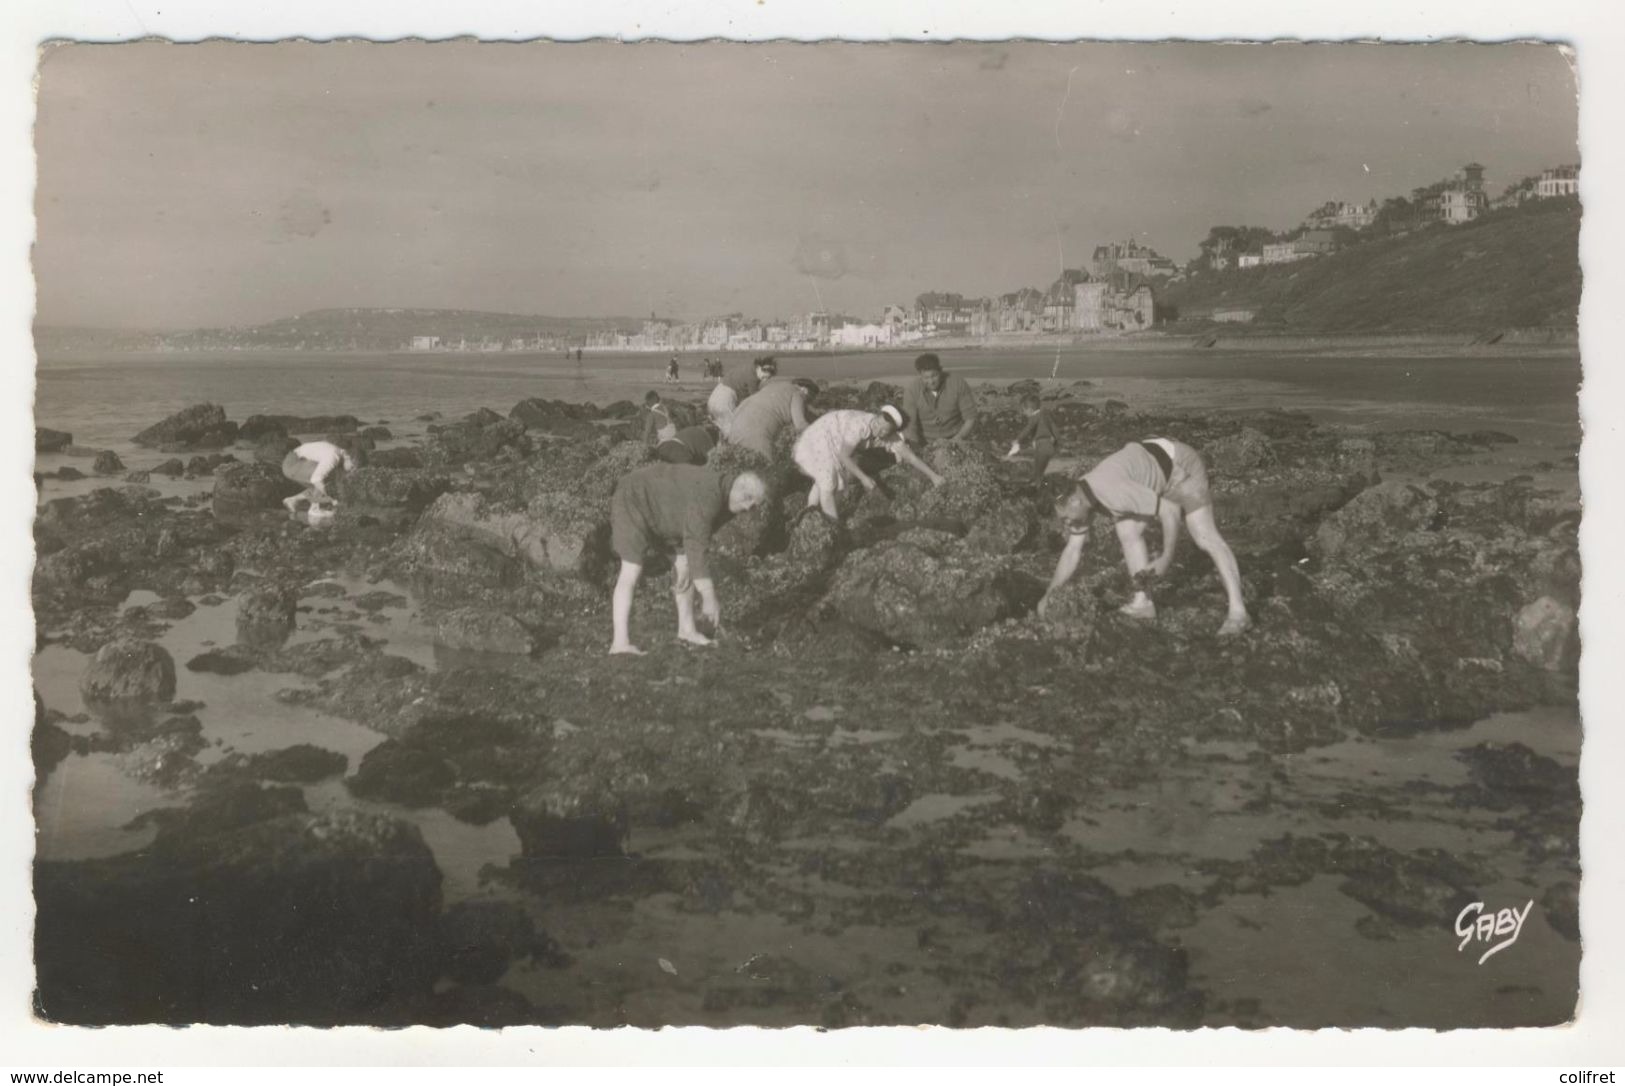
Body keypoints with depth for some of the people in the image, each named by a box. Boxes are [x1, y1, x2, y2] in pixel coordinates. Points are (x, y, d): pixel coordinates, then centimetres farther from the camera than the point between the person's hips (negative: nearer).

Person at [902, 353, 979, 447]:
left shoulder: (959, 384, -15)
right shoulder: (912, 390, -14)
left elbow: (971, 419, -8)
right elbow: (910, 427, -13)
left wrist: (955, 441, -19)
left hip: (956, 439, 0)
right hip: (926, 443, 0)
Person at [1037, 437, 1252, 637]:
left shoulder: (1112, 492, -35)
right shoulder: (1077, 500, -8)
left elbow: (1169, 510, -33)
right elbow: (1072, 551, 2)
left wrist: (1167, 558, -28)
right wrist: (1048, 596, 1)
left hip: (1180, 467, -8)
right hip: (1155, 475, 9)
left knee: (1205, 536, -17)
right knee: (1127, 531, -3)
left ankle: (1237, 612, -23)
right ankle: (1142, 602, 3)